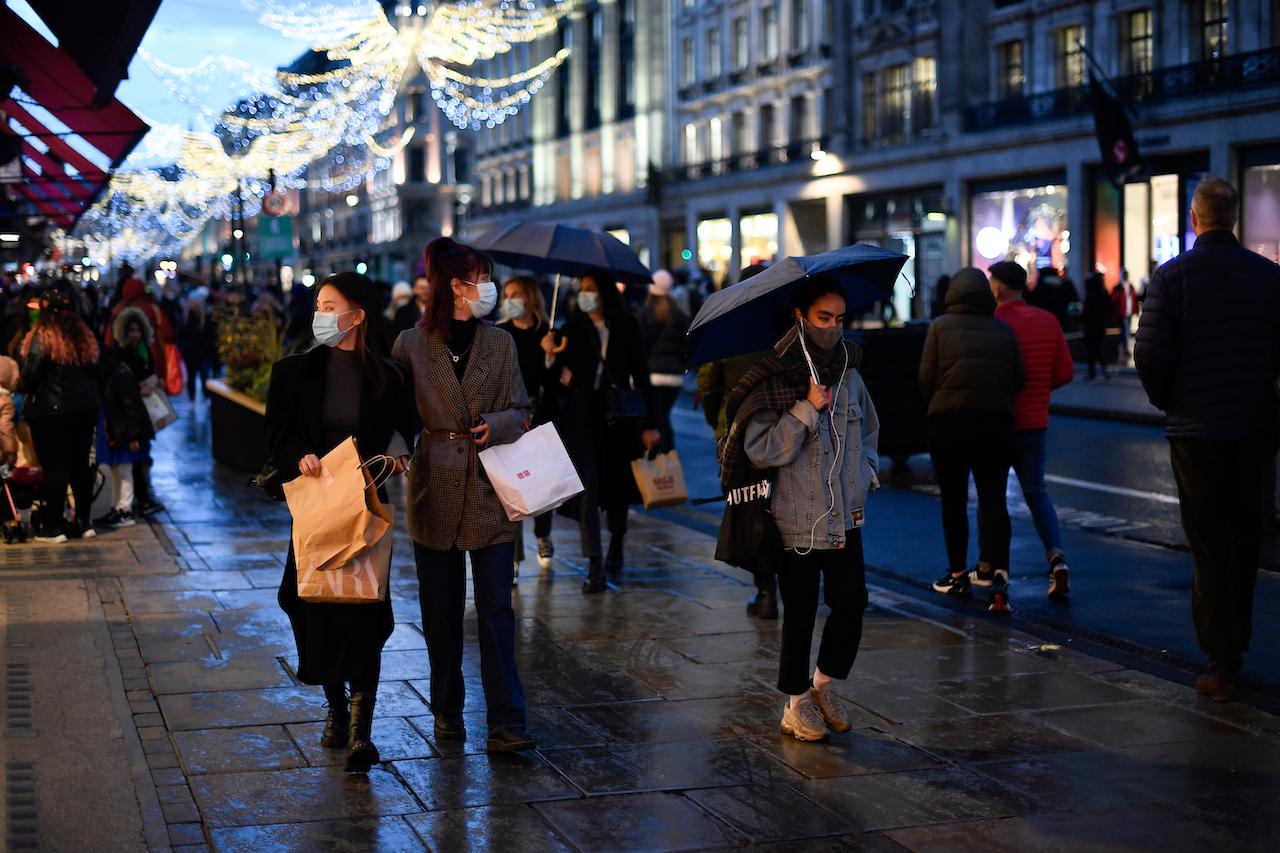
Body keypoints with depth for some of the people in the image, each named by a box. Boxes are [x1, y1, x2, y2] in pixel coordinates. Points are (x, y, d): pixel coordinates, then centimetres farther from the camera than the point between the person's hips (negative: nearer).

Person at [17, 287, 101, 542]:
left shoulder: (42, 337, -13)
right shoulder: (84, 335, 7)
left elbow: (30, 375, -15)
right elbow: (95, 370, 12)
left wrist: (21, 385, 4)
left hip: (50, 411, -6)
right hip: (85, 408, 6)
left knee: (54, 467, -1)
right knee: (81, 465, 12)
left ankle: (53, 527, 1)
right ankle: (83, 522, 17)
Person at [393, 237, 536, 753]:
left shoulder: (500, 343, 7)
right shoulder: (412, 344, 1)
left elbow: (518, 411, 8)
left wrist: (493, 425, -14)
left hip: (490, 489, 1)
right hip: (435, 489, -1)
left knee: (496, 608, -3)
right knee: (441, 609, 8)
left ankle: (505, 724, -3)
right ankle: (447, 713, 22)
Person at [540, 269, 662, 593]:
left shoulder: (626, 327, 4)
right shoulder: (573, 329, 6)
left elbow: (641, 375, 4)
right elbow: (559, 375, 6)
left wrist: (650, 423, 0)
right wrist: (551, 355, -16)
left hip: (618, 416, 1)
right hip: (582, 417, 0)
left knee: (617, 485, 12)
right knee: (588, 490, -9)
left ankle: (616, 549, 35)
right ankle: (595, 567, -13)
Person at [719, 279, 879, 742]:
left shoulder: (849, 373, 8)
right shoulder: (774, 378, -10)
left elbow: (868, 430, 24)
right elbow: (759, 450, -15)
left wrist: (866, 470, 8)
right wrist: (807, 409, -20)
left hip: (845, 514, 5)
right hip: (796, 518, -5)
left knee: (851, 603, -1)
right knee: (800, 613, 3)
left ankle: (824, 683, 24)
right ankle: (797, 703, 19)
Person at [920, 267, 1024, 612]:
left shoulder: (941, 326, -2)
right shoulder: (1004, 331, 5)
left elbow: (926, 379, -6)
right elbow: (1018, 380, 4)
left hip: (949, 420, -2)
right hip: (996, 422, 2)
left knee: (954, 501, 10)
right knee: (994, 499, 2)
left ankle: (958, 574, 18)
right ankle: (998, 572, -14)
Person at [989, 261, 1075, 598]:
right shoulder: (1048, 321, 0)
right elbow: (1065, 373, 2)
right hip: (1036, 422, 4)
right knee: (1035, 491, 13)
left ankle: (987, 569, 18)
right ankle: (1056, 555, -7)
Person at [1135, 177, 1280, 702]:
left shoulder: (1172, 276, -9)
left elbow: (1150, 352, -13)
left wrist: (1167, 400, 5)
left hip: (1196, 429, -3)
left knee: (1209, 546, 2)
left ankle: (1222, 663, 0)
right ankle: (1236, 643, 28)